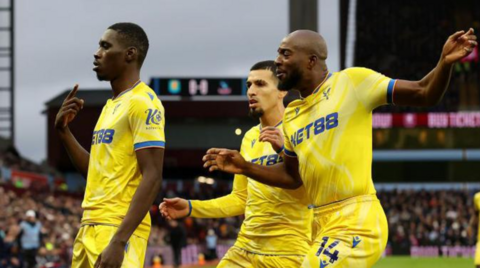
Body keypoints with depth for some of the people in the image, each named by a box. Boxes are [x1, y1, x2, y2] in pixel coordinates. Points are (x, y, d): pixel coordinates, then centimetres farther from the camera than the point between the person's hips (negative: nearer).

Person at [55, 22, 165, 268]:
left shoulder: (143, 103, -10)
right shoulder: (112, 105, 19)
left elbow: (152, 179, -18)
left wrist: (118, 241, -26)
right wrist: (63, 131, 12)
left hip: (117, 230, -10)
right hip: (90, 227, 10)